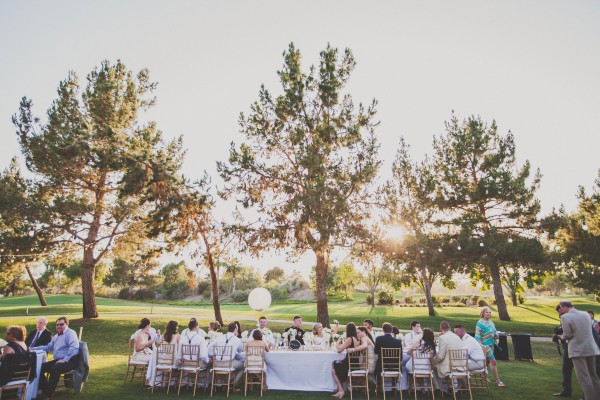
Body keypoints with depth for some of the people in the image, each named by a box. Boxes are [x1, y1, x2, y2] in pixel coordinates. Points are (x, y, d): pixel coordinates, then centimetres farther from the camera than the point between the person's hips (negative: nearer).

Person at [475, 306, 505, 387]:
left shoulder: (490, 322, 11)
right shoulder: (480, 323, -14)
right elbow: (477, 336, -17)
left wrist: (496, 335, 1)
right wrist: (481, 346, -23)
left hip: (491, 344, 8)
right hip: (485, 345, -8)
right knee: (493, 361, -9)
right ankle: (498, 381, -3)